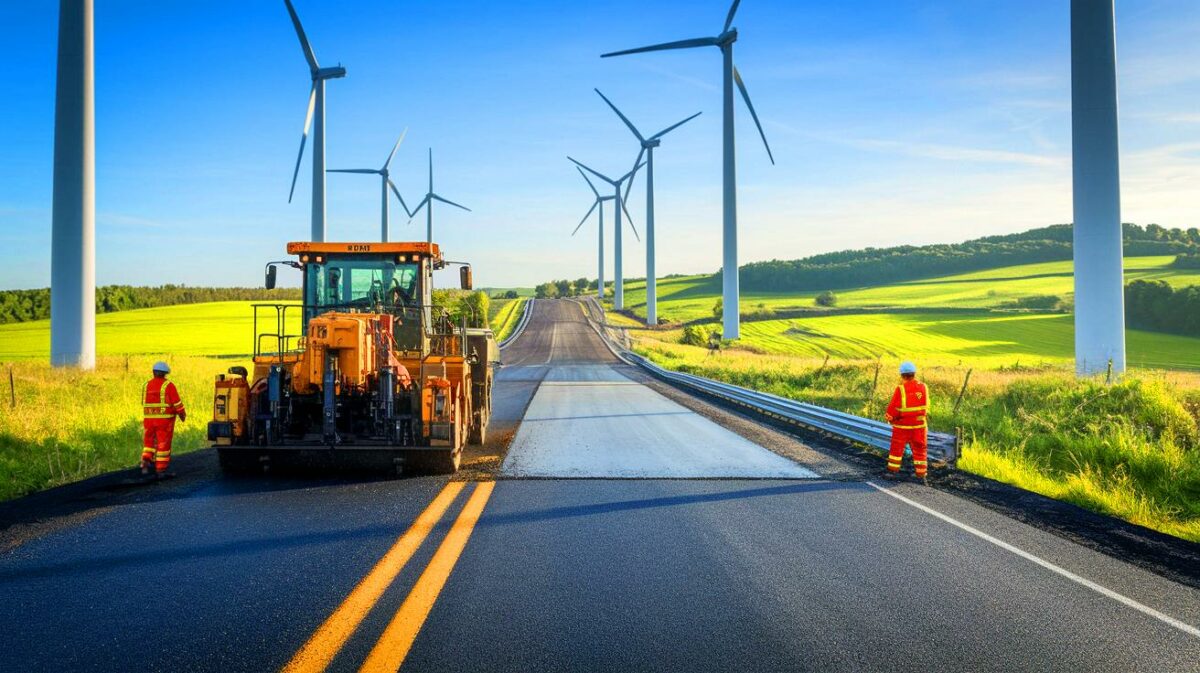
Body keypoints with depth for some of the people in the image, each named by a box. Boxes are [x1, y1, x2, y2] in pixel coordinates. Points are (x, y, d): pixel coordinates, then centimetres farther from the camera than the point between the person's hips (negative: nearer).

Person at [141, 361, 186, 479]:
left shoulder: (146, 386, 6)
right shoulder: (168, 386, -9)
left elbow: (144, 403, 16)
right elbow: (177, 403, -8)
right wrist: (183, 415, 7)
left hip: (149, 419, 4)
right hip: (165, 420, -4)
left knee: (149, 443, 15)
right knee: (163, 445, 2)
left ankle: (145, 463, -6)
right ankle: (160, 470, 3)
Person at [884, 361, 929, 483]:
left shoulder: (900, 389, -18)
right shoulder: (923, 387, -5)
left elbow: (893, 408, -12)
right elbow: (926, 406, 7)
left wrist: (889, 417, 7)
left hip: (902, 425, -3)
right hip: (919, 425, 3)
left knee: (897, 449, 12)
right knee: (919, 450, 11)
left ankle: (892, 472, 16)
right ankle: (921, 475, 12)